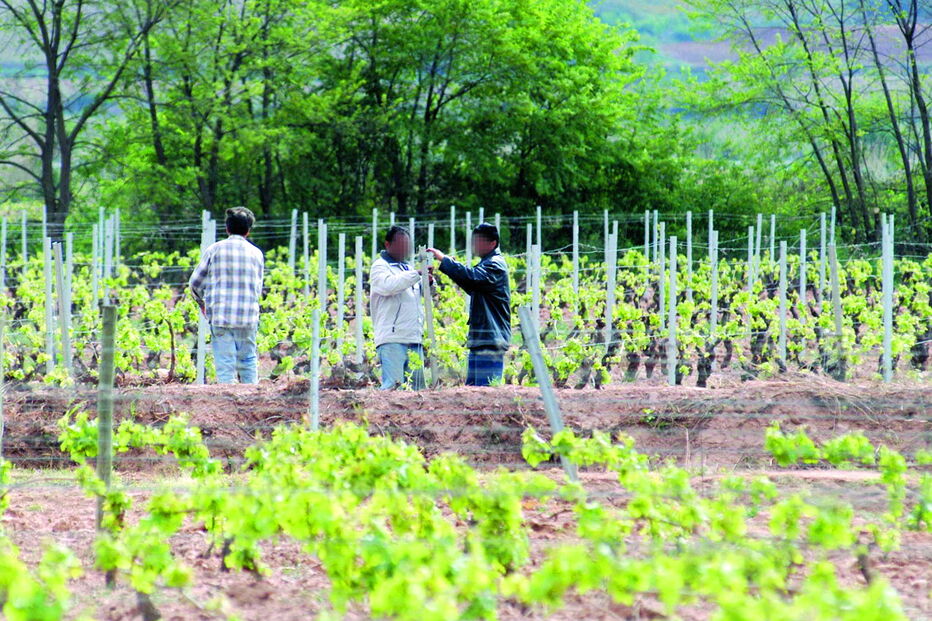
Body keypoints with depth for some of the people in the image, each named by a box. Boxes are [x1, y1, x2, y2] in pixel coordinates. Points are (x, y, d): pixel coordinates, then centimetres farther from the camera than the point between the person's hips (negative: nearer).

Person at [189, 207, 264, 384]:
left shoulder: (215, 249, 0)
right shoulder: (256, 253, 6)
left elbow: (195, 282, 4)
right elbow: (258, 289, 11)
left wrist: (201, 302, 22)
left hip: (220, 316, -2)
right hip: (248, 317, 2)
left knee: (225, 364, -1)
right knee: (248, 361, 14)